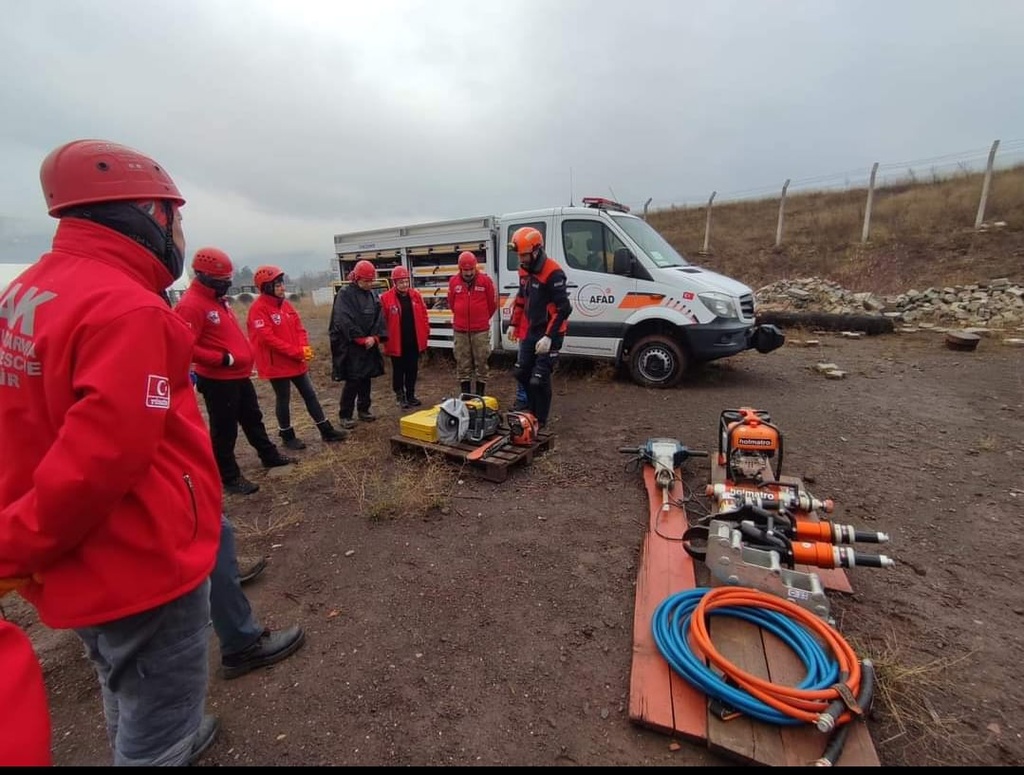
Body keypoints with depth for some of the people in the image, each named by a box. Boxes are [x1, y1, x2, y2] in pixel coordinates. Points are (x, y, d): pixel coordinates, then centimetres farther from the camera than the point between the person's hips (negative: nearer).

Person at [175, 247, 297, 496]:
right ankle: (230, 478, 18)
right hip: (218, 381, -9)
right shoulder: (191, 305, -19)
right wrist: (224, 359, -24)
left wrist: (244, 357, 16)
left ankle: (270, 456, 39)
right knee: (224, 430, 4)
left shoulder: (218, 298, 11)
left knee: (253, 418, 22)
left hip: (239, 376, 9)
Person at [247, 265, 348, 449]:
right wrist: (296, 352, -21)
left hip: (297, 361, 7)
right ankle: (287, 436, 22)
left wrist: (304, 348, -9)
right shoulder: (258, 309, -14)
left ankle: (327, 431, 19)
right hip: (276, 363, -7)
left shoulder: (285, 304, 9)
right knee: (283, 399, 5)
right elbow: (267, 338, -21)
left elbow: (299, 328, 9)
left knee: (310, 394, 10)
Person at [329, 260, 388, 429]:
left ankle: (364, 410, 25)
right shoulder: (344, 295, -9)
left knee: (366, 379, 12)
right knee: (352, 381, -6)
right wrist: (361, 339, -16)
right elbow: (344, 322, -18)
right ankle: (345, 415, 5)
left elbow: (379, 318, 5)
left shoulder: (372, 295, 11)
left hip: (369, 345, 6)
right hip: (350, 346, -6)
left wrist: (375, 337, -11)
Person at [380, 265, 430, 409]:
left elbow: (423, 316, 6)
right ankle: (400, 395, 23)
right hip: (396, 343, -3)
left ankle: (411, 395, 26)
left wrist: (426, 333, 3)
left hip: (414, 342, 4)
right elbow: (383, 320, -7)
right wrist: (385, 338, -8)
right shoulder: (386, 298, -8)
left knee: (412, 369, 12)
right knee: (398, 370, 9)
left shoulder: (416, 295, 3)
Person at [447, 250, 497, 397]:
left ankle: (480, 395, 14)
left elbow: (493, 303, 5)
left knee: (481, 363, 3)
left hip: (481, 330, -2)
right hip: (460, 331, 2)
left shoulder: (485, 280, -4)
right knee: (463, 365, 7)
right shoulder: (453, 281, 1)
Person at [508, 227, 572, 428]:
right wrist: (514, 324, 20)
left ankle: (540, 421, 9)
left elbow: (564, 308, -23)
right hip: (530, 333, 9)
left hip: (548, 336, -9)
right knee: (522, 373, 15)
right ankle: (532, 409, 34)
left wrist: (548, 337, -26)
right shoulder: (527, 270, 8)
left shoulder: (553, 273, -19)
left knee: (539, 380, -7)